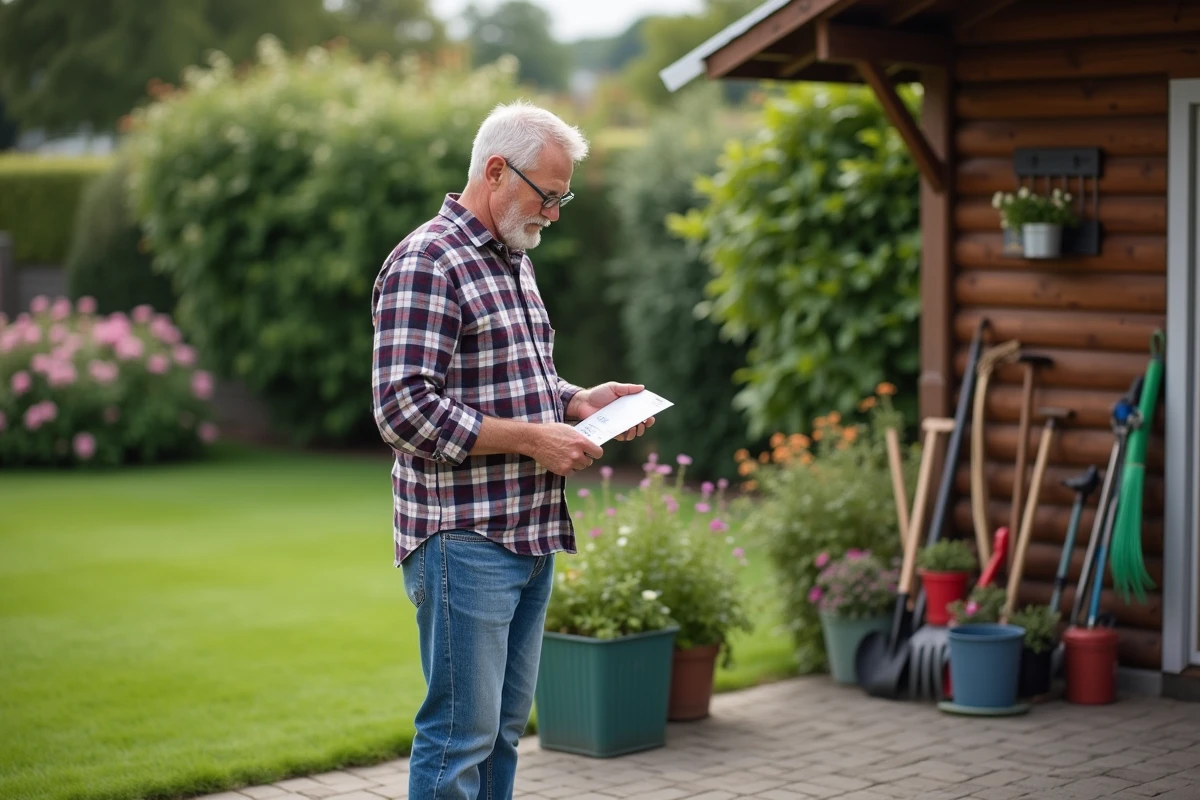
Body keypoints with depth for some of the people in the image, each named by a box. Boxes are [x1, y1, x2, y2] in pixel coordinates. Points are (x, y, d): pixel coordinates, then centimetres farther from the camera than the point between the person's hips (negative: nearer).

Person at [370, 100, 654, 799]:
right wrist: (531, 439, -20)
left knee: (505, 727, 14)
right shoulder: (425, 263, -13)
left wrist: (580, 401, 7)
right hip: (463, 539, -9)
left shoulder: (512, 262, 17)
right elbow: (403, 408, -21)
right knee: (460, 734, -5)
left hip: (530, 536, 9)